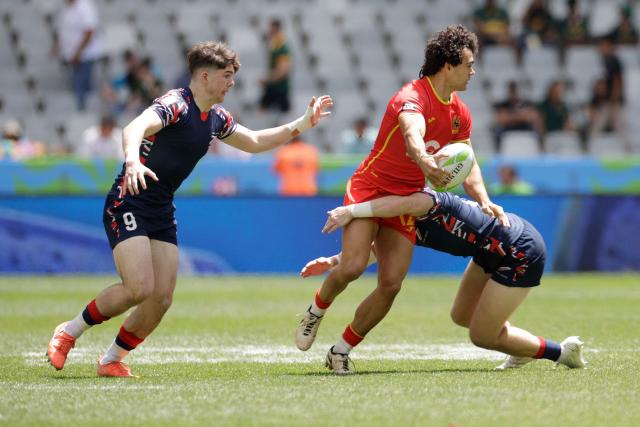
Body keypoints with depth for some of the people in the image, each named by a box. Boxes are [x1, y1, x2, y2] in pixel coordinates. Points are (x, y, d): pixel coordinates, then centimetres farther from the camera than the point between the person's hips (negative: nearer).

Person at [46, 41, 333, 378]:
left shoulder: (216, 118, 11)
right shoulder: (175, 104, -16)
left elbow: (255, 142, 27)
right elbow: (135, 128, -34)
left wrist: (303, 123, 19)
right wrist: (132, 159, -55)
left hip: (162, 212, 8)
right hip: (128, 205, -8)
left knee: (162, 298, -2)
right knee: (139, 288, -21)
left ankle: (112, 360, 13)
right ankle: (69, 332, 0)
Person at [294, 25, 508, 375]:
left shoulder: (460, 114, 6)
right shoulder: (412, 97, -21)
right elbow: (412, 133, -43)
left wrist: (483, 201, -1)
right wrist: (425, 162, -65)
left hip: (405, 201, 7)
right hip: (369, 188, -7)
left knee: (391, 284, -6)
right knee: (352, 267, -22)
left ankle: (341, 351, 9)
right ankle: (316, 310, 11)